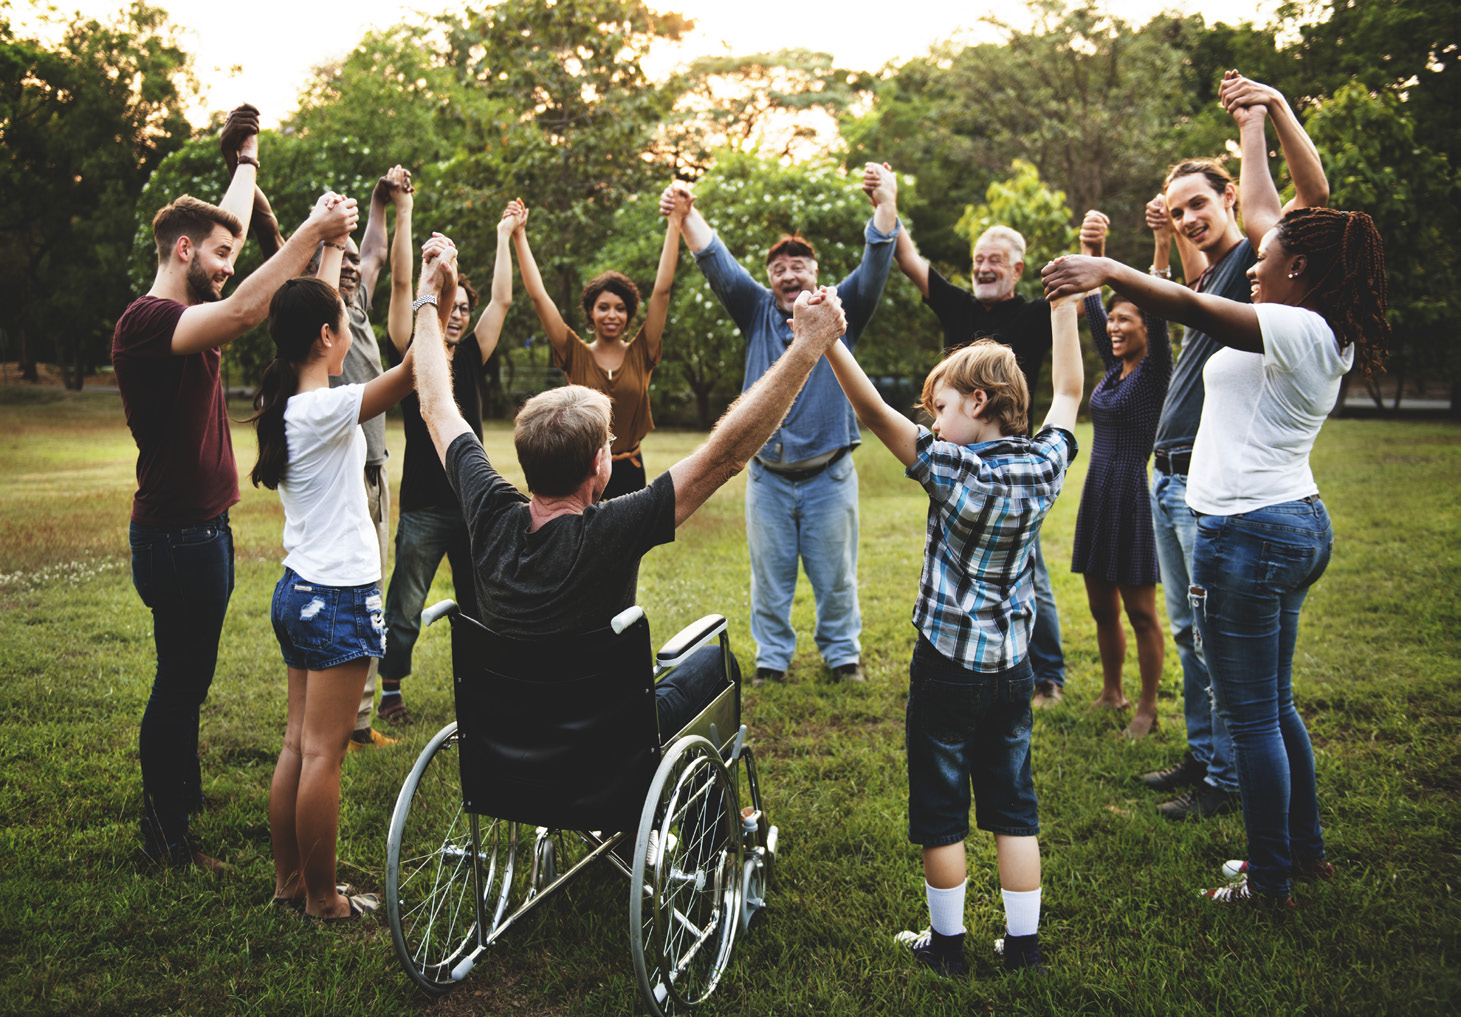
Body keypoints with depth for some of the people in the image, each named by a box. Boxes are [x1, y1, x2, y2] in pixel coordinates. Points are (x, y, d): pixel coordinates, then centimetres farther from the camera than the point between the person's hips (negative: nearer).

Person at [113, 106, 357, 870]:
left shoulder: (183, 314, 11)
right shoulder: (146, 320, -17)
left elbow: (229, 223, 26)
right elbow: (243, 313, -34)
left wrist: (248, 159, 37)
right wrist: (310, 233, -32)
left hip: (200, 529, 10)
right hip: (176, 535, -10)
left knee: (186, 680, 19)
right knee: (179, 684, -1)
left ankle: (184, 800, 33)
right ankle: (164, 837, 10)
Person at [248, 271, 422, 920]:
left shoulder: (282, 402, 7)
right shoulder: (326, 410, -18)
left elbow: (311, 314, 22)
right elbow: (416, 367, -27)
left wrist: (333, 251, 31)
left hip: (297, 592, 9)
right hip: (338, 599, -9)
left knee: (298, 744, 15)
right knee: (322, 753, 1)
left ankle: (288, 880, 26)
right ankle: (322, 898, 12)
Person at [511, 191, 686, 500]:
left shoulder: (640, 353, 1)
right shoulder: (576, 355, 0)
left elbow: (662, 291, -2)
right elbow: (538, 295, -4)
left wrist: (675, 224, -5)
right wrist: (519, 235, -5)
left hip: (629, 472, 1)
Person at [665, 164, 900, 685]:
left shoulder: (840, 310, 3)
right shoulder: (757, 311, 6)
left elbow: (876, 265, -11)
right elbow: (717, 263, -4)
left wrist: (886, 204, -28)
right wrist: (687, 214, -21)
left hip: (829, 472, -1)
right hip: (768, 474, 1)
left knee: (834, 573, 8)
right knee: (769, 573, 9)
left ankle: (843, 653, 25)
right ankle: (772, 657, 23)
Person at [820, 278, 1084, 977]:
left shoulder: (956, 472, -19)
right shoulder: (1043, 467, -4)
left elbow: (875, 413, -26)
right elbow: (1069, 393, 12)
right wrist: (1065, 305, 19)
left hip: (947, 666, -5)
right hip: (1013, 666, 5)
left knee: (941, 811, 9)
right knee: (1014, 807, 15)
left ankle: (947, 944, 21)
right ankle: (1023, 946, 22)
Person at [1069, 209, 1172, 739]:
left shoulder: (1154, 373, -7)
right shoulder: (1113, 368, 11)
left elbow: (1159, 313, -21)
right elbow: (1092, 303, 7)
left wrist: (1163, 248, -32)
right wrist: (1092, 253, -5)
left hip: (1134, 495, -7)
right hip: (1098, 493, 7)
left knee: (1140, 611, 1)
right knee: (1102, 606, 14)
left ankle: (1148, 709, 11)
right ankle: (1111, 692, 29)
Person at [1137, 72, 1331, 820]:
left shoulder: (1254, 259, -6)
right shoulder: (1207, 277, 18)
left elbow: (1314, 194, -22)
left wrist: (1275, 107, -26)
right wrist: (1171, 234, 27)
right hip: (1168, 477, 9)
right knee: (1188, 631, 15)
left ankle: (1226, 779, 6)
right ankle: (1200, 754, 26)